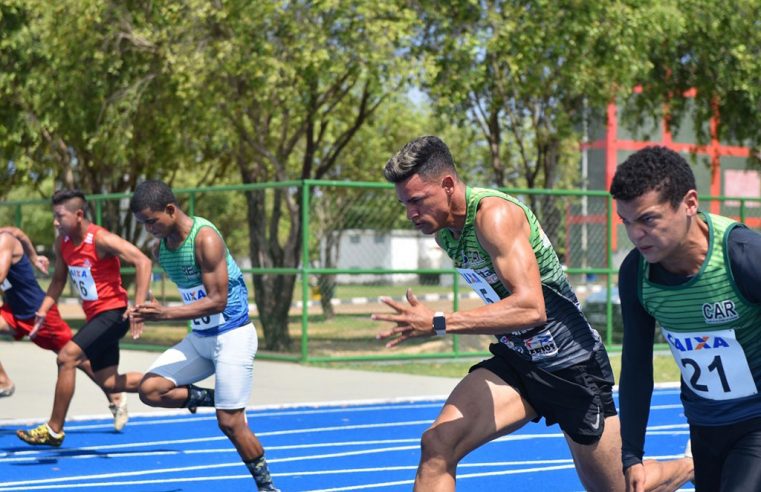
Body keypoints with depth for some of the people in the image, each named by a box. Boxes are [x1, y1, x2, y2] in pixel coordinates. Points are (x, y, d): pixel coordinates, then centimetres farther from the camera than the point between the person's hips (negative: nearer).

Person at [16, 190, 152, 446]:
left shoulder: (101, 239, -19)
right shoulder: (62, 242, 4)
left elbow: (143, 262, -25)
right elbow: (58, 280, 18)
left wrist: (138, 307, -31)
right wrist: (43, 311, 4)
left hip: (112, 313, -9)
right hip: (94, 316, 9)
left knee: (67, 357, -19)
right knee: (109, 382, 10)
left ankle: (54, 430, -10)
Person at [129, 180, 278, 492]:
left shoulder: (205, 239, -21)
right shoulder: (161, 249, 3)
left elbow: (217, 301, -25)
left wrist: (165, 314, -30)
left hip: (233, 336, -7)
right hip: (199, 337, 7)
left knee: (230, 422, -7)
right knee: (150, 390, -11)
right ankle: (209, 398, 9)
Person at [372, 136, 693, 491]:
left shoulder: (494, 215, -26)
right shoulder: (443, 230, 0)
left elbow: (531, 308, -38)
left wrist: (437, 324, -40)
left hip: (571, 364, -7)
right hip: (514, 361, 7)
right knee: (437, 443, -18)